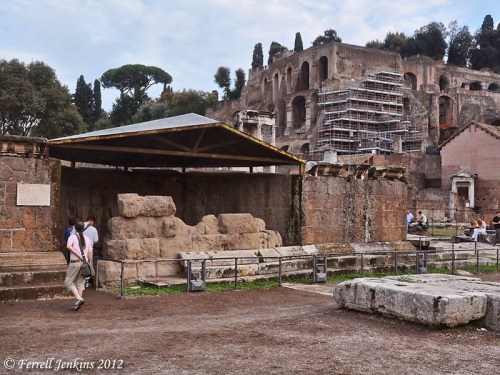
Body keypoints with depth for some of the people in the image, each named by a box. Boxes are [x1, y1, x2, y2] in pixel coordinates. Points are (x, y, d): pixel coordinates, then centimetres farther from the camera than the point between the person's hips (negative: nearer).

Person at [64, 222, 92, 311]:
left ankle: (79, 299, -12)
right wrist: (89, 264, 16)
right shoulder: (87, 239, 11)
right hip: (84, 262, 5)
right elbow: (90, 253, 9)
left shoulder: (72, 237, -1)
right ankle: (78, 304, 9)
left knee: (69, 282, 5)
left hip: (75, 262, -5)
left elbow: (68, 246, -22)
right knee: (80, 283, 11)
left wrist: (77, 254, -16)